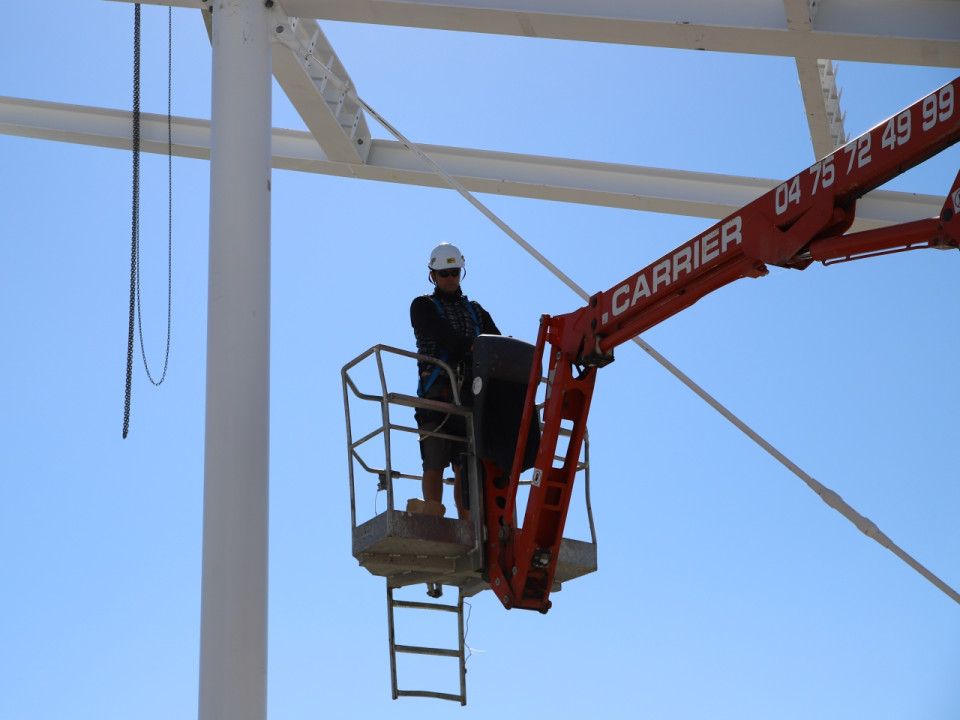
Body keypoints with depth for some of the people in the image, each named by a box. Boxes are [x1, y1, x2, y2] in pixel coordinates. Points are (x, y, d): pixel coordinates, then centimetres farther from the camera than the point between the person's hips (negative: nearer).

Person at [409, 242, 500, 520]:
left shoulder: (475, 310, 25)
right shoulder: (423, 306, 11)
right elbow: (442, 334, -9)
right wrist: (474, 347, -24)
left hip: (470, 392, 3)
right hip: (438, 390, -3)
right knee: (435, 459, -12)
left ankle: (467, 525, -7)